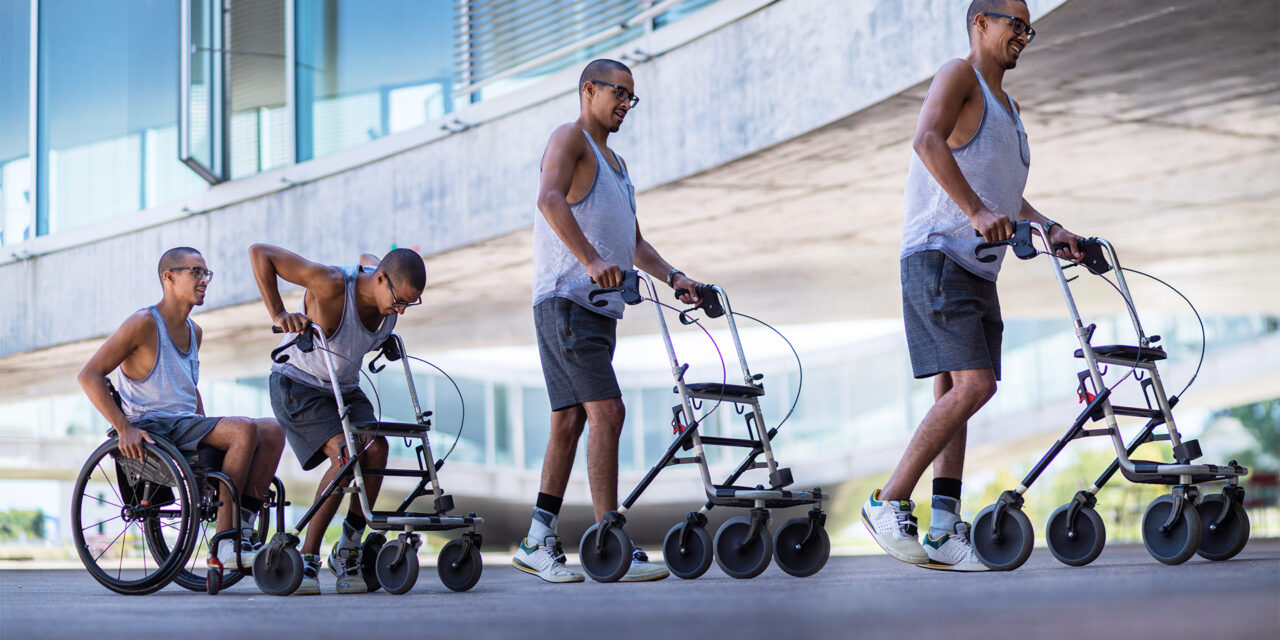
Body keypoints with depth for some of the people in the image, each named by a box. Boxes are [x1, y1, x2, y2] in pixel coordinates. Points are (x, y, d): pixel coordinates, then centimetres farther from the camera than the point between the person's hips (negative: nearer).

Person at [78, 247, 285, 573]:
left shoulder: (194, 332, 17)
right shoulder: (144, 323, -8)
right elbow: (89, 375, -12)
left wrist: (207, 428, 15)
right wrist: (124, 428, -21)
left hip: (186, 427, 8)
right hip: (152, 429, -8)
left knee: (272, 430, -10)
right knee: (244, 429, -27)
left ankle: (242, 530, -16)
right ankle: (224, 545, -26)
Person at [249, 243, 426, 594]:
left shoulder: (394, 289, -9)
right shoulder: (332, 285, -30)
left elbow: (367, 258, 18)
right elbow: (259, 253, -26)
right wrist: (278, 314, -28)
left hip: (344, 388, 7)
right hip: (299, 385, -7)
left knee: (376, 447, -21)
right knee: (346, 454, -27)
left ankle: (347, 552, -7)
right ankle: (307, 558, -16)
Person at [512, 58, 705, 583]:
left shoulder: (616, 163, 27)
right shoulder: (570, 138, -2)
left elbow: (633, 242, 30)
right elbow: (550, 199, -21)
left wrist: (673, 277, 13)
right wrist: (591, 260, -32)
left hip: (599, 307, 9)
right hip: (566, 299, -9)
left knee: (569, 421, 8)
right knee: (606, 411, -17)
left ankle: (537, 543, 12)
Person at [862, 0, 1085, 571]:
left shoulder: (1007, 106, 27)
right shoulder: (959, 76, -2)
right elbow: (928, 140, -22)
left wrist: (1050, 229, 16)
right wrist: (976, 211, -31)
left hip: (977, 269, 10)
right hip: (938, 255, -10)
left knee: (953, 394, 3)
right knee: (972, 384, -20)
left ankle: (943, 532, 0)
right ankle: (889, 504, -15)